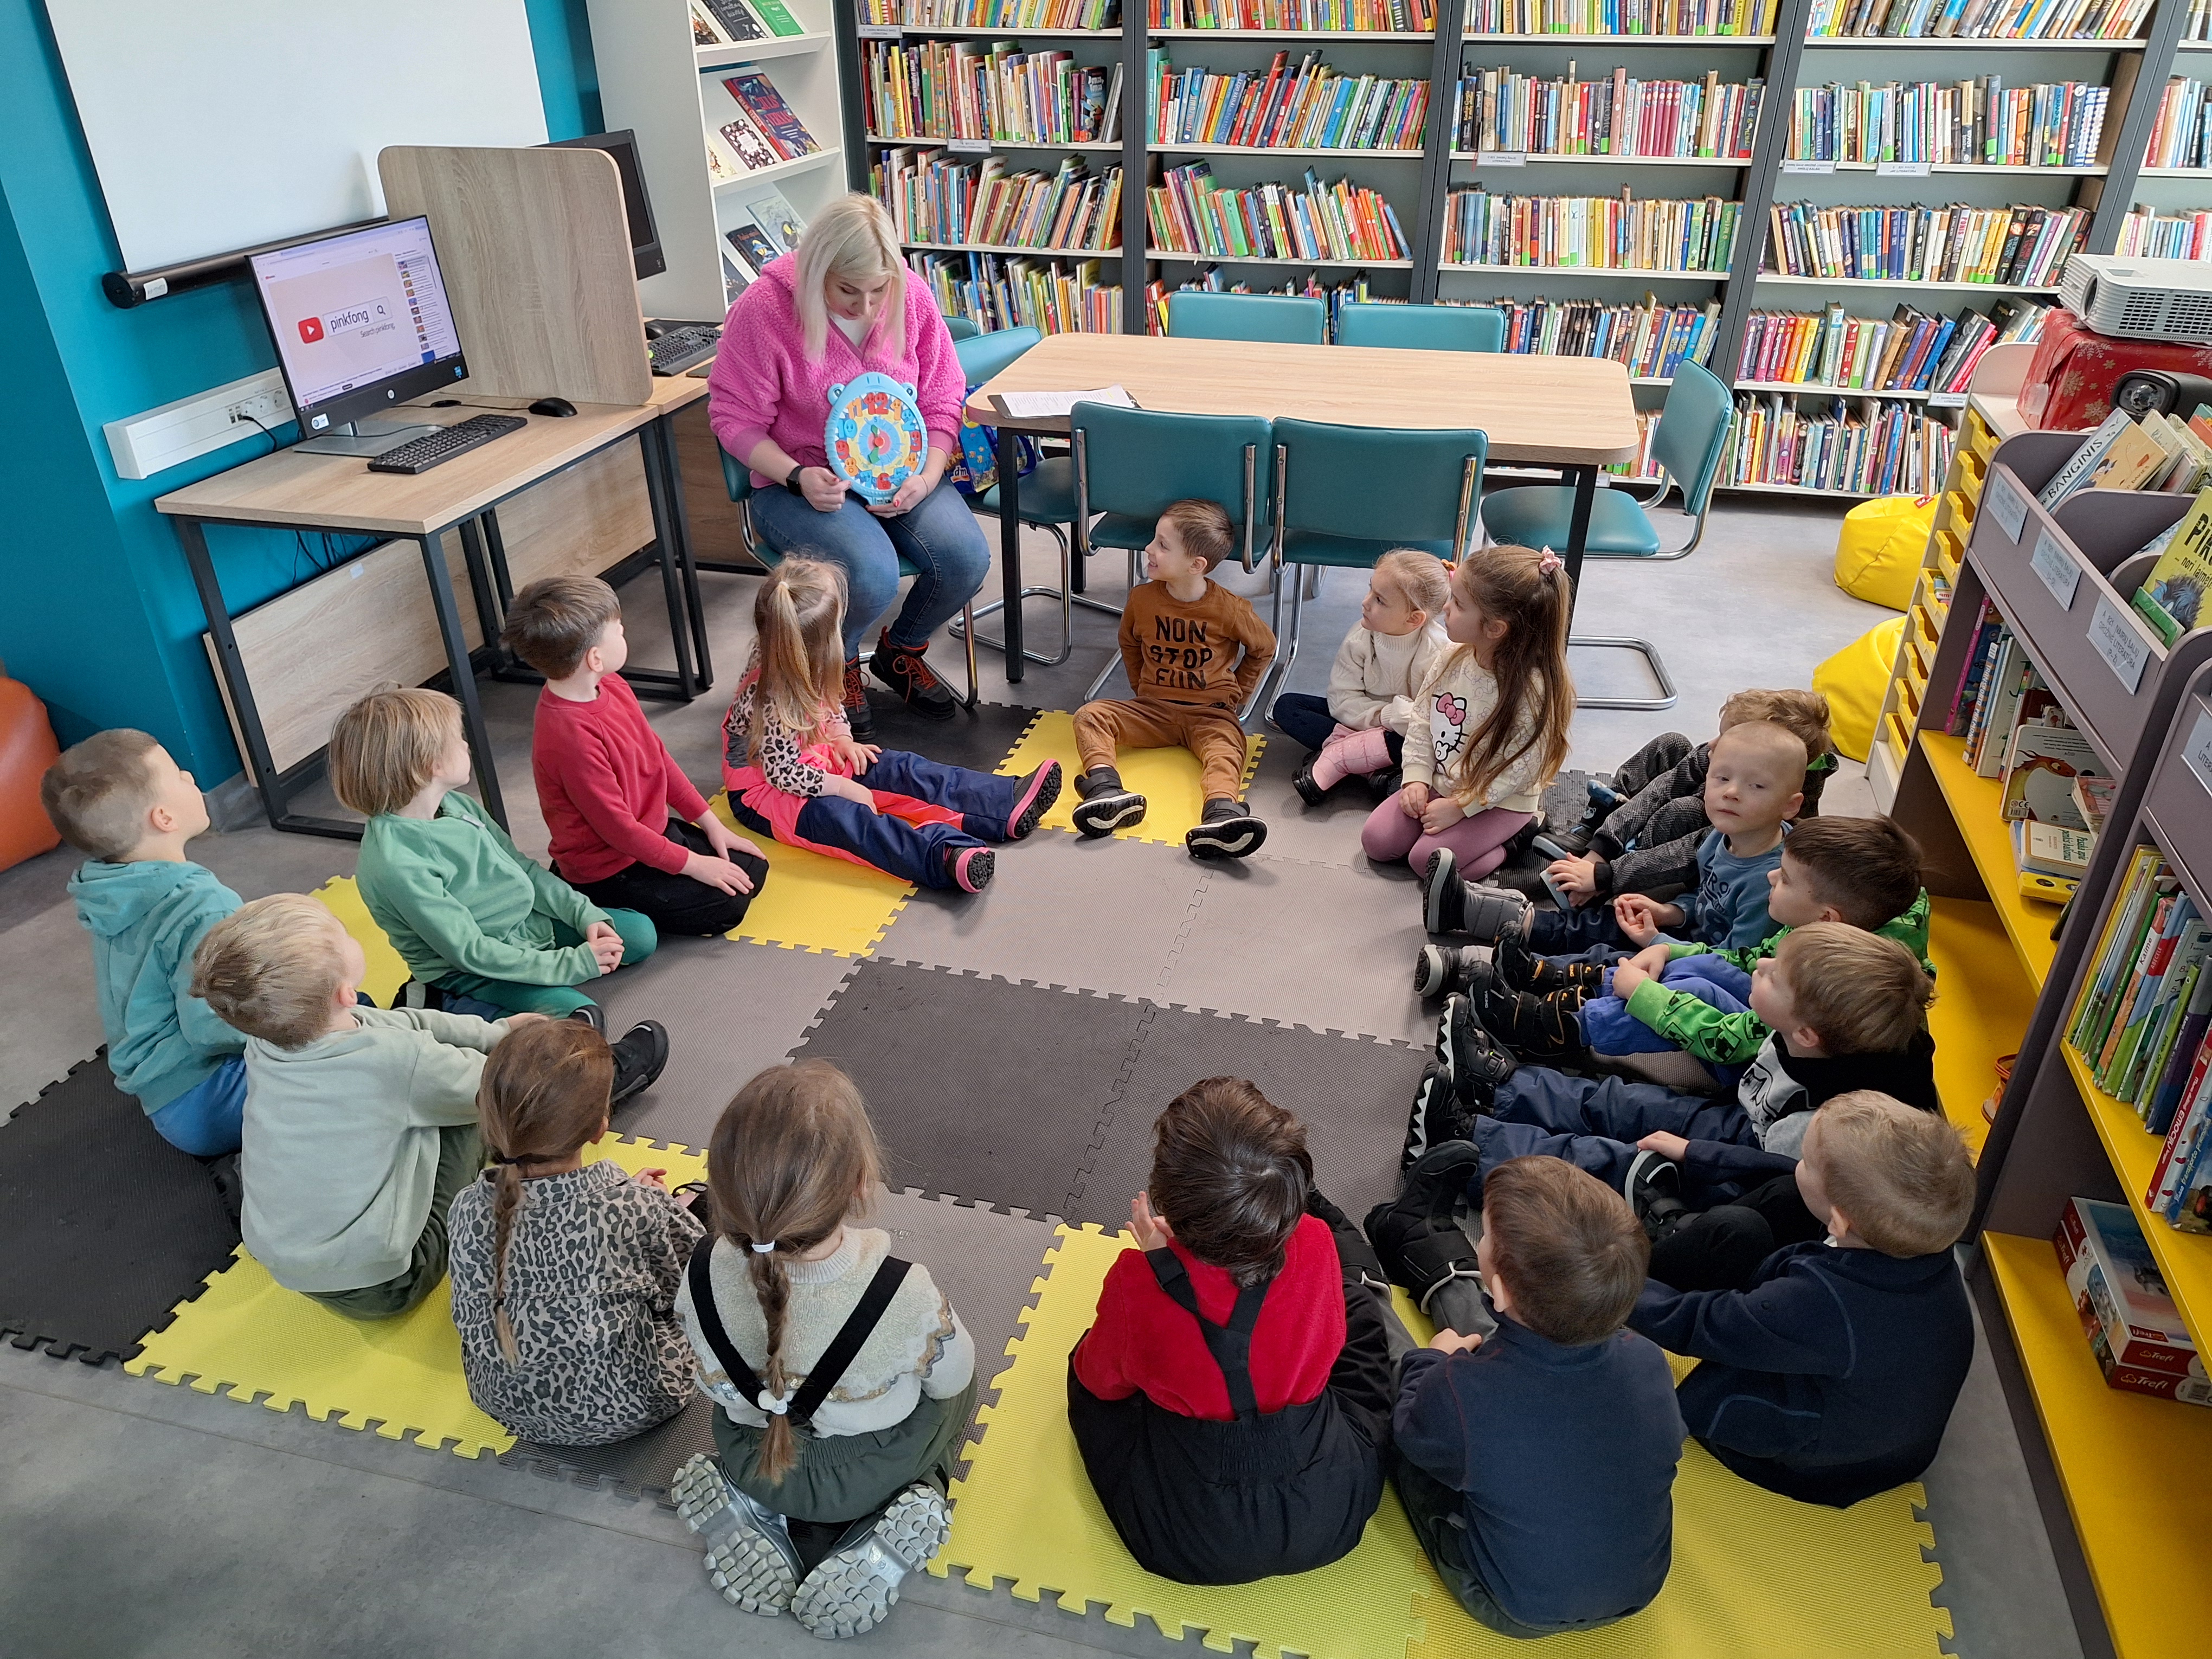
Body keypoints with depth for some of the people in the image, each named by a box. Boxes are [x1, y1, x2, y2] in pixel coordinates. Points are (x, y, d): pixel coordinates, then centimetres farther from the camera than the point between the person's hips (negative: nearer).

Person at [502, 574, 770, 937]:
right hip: (608, 870, -9)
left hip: (655, 829, 9)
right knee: (726, 906, -12)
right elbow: (615, 826, -25)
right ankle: (595, 911, 1)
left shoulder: (611, 687, -3)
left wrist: (710, 822, 6)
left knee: (752, 868, 8)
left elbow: (659, 756, 8)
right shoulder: (570, 734, -31)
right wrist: (693, 864, -16)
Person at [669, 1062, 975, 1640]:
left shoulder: (704, 1272, -29)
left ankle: (762, 1519, 14)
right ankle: (878, 1542, 9)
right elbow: (949, 1377, -16)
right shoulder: (905, 1296, -39)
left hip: (749, 1461, 3)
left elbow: (714, 1374, -7)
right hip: (866, 1477, -3)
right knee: (956, 1382, 27)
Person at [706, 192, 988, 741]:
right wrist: (799, 477, -23)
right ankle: (837, 668, 6)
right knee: (872, 576, -32)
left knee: (967, 559, -21)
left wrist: (928, 475, -13)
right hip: (799, 483, -4)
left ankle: (900, 650, 14)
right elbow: (735, 418, -8)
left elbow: (942, 399, 4)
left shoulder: (911, 296, -3)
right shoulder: (764, 309, -15)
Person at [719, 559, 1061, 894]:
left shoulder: (792, 662, -7)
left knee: (899, 767, -6)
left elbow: (828, 703, 13)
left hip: (812, 760, 9)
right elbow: (783, 773, -28)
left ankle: (1007, 801, -15)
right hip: (766, 791, -9)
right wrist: (841, 787, -21)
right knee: (843, 816, -35)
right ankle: (946, 855, -60)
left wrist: (841, 737, 0)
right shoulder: (770, 699, -33)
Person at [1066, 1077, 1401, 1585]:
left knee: (1087, 1363, 26)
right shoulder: (1315, 1245, -23)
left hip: (1185, 1544, -1)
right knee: (1358, 1300, 18)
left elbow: (1103, 1381, -5)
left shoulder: (1136, 1282, -28)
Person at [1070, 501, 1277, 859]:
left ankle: (1222, 813, -61)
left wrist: (1237, 693, 8)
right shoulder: (1141, 599, 0)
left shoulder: (1229, 609, -9)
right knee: (1091, 716, -19)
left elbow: (1264, 648, 10)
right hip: (1151, 709, 3)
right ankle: (1106, 791, -42)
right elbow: (1130, 645, 21)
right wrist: (1142, 688, 14)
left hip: (1210, 713, -3)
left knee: (1225, 748, -35)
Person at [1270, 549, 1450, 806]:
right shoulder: (1359, 638, -12)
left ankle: (1333, 758, -26)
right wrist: (1386, 715, -24)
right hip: (1365, 720, 4)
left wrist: (1401, 714, -30)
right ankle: (1370, 768, -26)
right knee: (1287, 706, -10)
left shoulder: (1439, 653, -23)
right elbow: (1342, 701, -13)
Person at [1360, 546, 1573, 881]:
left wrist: (1459, 806, -20)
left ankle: (1518, 836, 2)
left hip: (1500, 803, -6)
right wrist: (1417, 778, -7)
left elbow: (1518, 769, -22)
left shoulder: (1532, 689, -26)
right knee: (1377, 841, -4)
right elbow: (1422, 720, 3)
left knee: (1427, 858, -19)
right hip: (1442, 785, 6)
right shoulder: (1453, 659, -8)